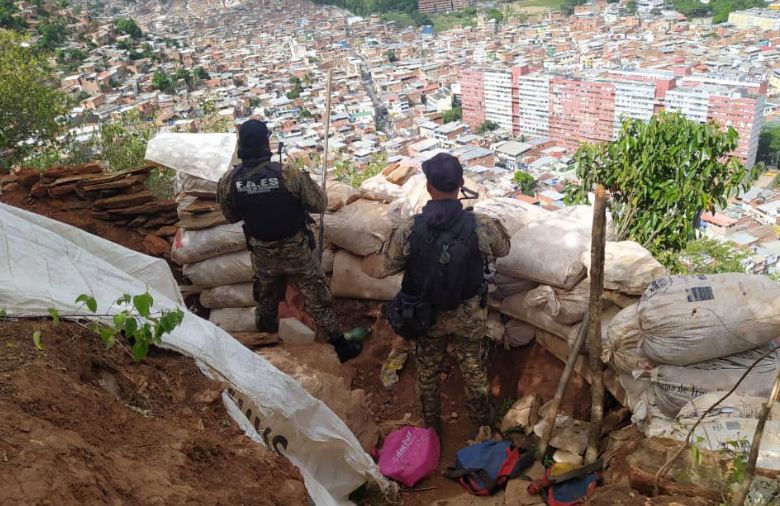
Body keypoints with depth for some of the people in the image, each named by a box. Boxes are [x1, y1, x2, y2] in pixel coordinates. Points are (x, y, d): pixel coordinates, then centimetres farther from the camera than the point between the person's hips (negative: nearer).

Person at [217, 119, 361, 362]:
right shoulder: (288, 174, -27)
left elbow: (231, 217, 1)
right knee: (317, 300, 13)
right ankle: (340, 347, 23)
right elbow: (319, 204, -15)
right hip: (296, 250, -3)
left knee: (266, 301, 26)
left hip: (262, 253, 3)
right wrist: (304, 180, 1)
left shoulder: (228, 181, -16)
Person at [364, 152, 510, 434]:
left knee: (428, 374, 24)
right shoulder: (482, 227, -23)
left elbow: (385, 268, -7)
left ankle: (431, 429, 44)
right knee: (475, 373, 23)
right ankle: (483, 426, 45)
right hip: (469, 316, 0)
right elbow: (503, 250, 0)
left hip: (426, 315, 1)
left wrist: (368, 265, 15)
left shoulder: (408, 230, -22)